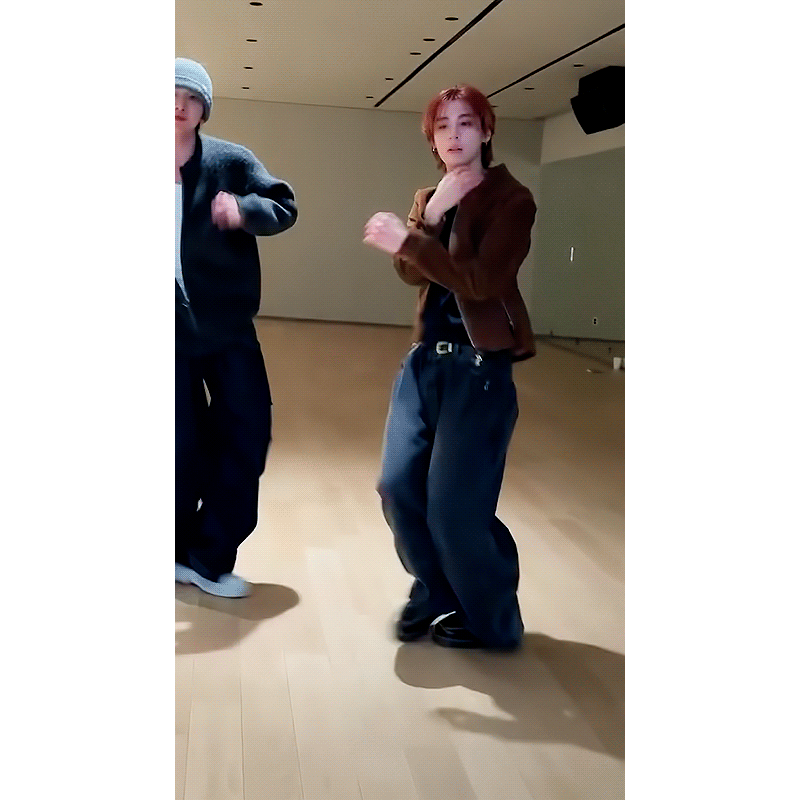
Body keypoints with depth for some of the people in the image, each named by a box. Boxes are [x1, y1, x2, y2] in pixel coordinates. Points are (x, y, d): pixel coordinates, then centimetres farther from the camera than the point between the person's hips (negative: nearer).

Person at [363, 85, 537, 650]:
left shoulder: (512, 199, -8)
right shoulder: (427, 198, 14)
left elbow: (481, 281, -20)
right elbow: (413, 274, 2)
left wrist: (407, 241, -23)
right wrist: (430, 216, -14)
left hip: (480, 365, -7)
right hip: (426, 357, 7)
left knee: (454, 504, -6)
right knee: (399, 485, 2)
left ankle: (490, 621, 17)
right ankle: (434, 594, 26)